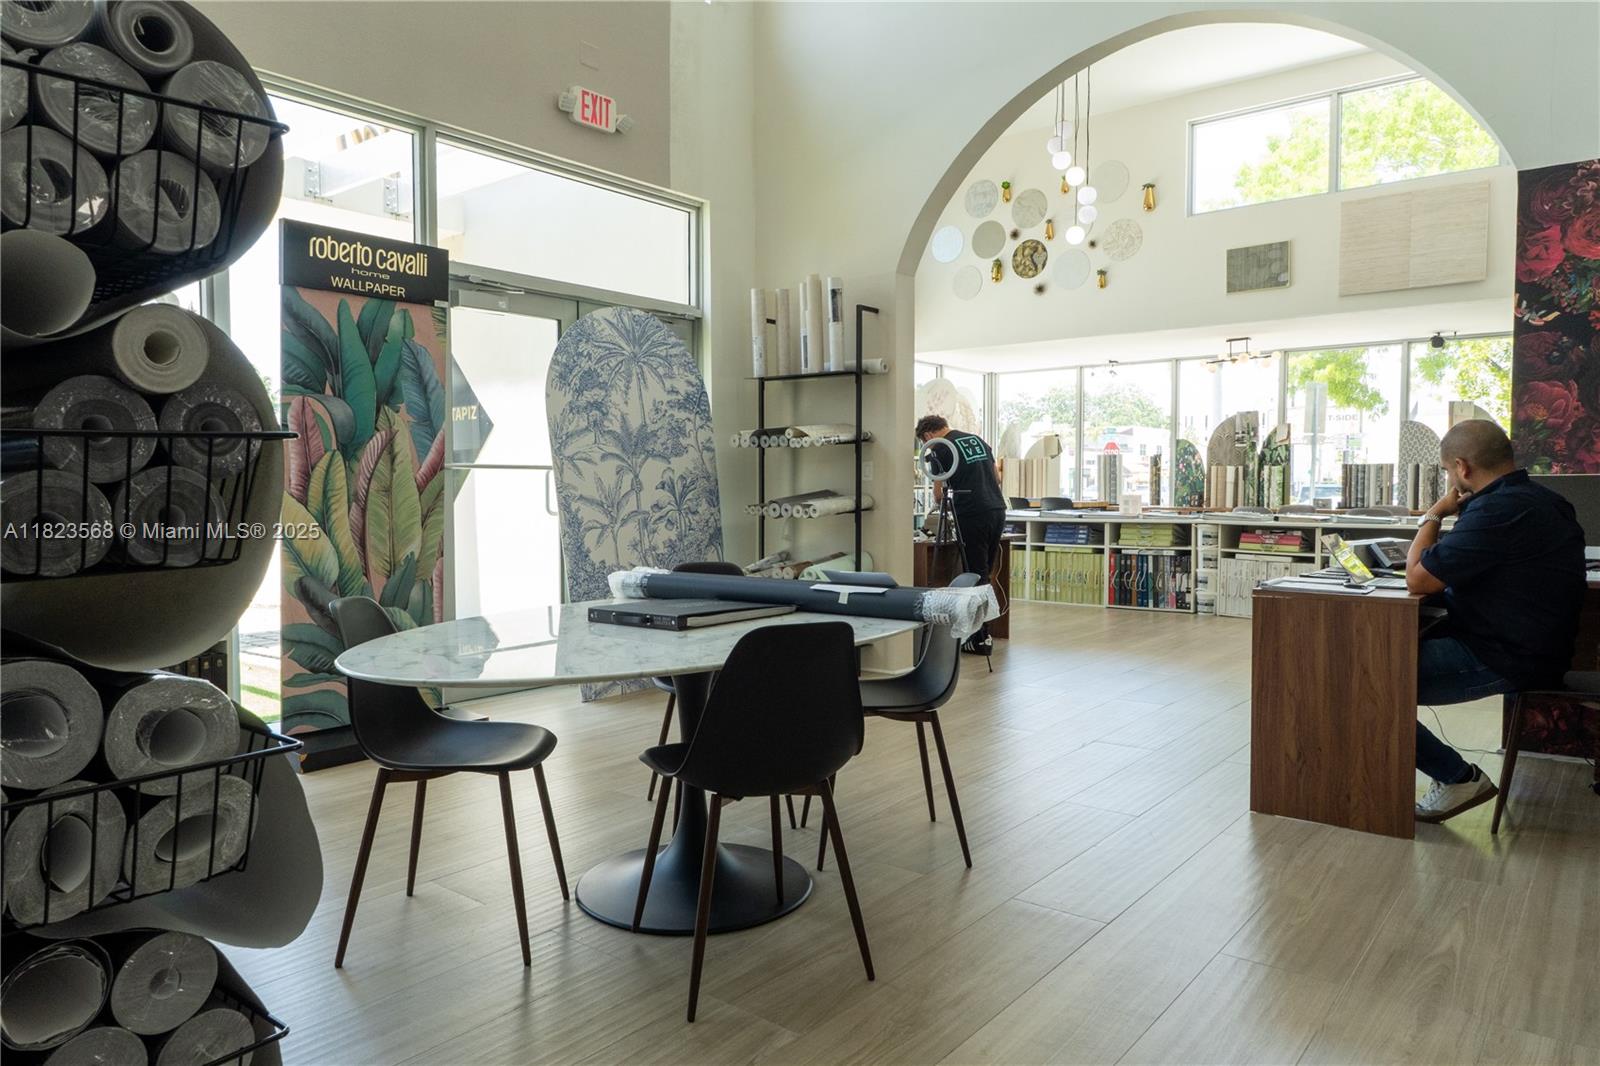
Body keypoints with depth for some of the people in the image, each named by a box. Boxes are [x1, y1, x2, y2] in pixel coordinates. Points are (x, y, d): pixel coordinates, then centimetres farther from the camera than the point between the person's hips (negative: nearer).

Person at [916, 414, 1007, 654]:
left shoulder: (940, 449, -2)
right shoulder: (977, 439, 19)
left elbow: (939, 492, 7)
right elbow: (996, 477, 23)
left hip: (973, 516, -7)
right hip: (998, 509, 7)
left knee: (975, 576, -2)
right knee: (984, 574, 14)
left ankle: (980, 639, 2)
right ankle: (983, 633, 17)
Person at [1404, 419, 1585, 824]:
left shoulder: (1499, 510, -25)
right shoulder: (1537, 498, 9)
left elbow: (1418, 579, -22)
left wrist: (1434, 515, -8)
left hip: (1504, 660, -11)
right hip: (1522, 643, 11)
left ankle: (1459, 779, -1)